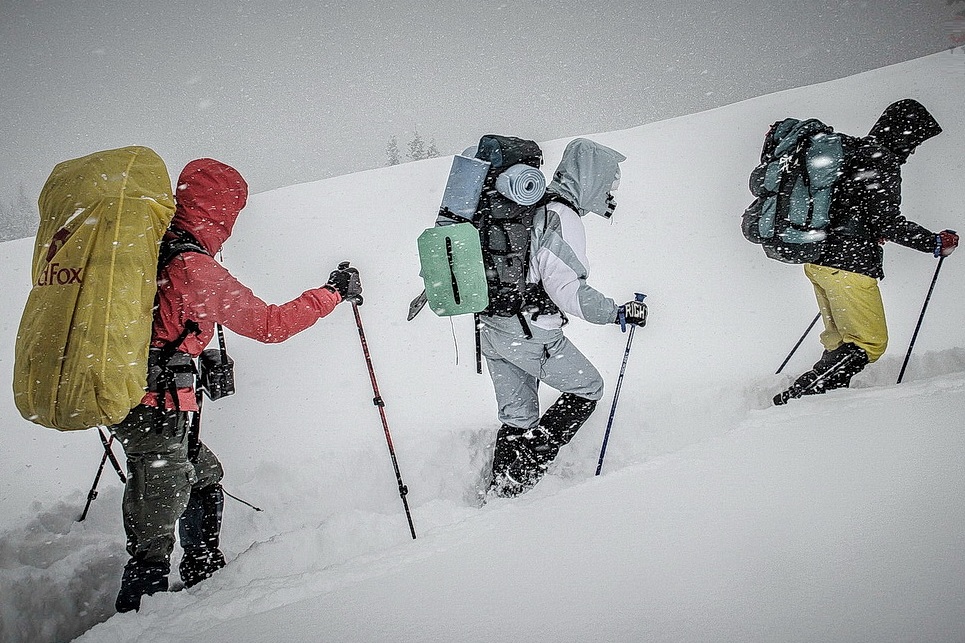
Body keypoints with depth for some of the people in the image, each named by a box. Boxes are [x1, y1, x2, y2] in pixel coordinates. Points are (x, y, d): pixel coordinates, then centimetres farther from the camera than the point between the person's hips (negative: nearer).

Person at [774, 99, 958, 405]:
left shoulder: (849, 149, 15)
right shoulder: (882, 162, -11)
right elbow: (887, 221, -17)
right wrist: (936, 243, -5)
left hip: (817, 258, 10)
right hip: (848, 265, -10)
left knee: (840, 339, 20)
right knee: (870, 344, -1)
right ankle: (795, 399, -9)